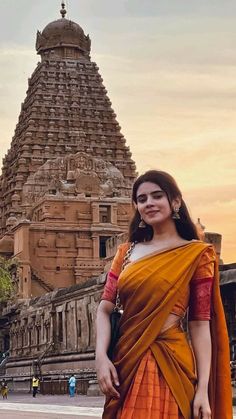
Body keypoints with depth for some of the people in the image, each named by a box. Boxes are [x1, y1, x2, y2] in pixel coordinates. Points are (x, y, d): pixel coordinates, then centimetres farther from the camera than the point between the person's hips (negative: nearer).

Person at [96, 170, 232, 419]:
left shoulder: (196, 254, -2)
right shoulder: (126, 252, 10)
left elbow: (200, 323, -7)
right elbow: (105, 309, 6)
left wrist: (203, 389, -13)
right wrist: (101, 357, -11)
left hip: (169, 363, -4)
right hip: (126, 362, 4)